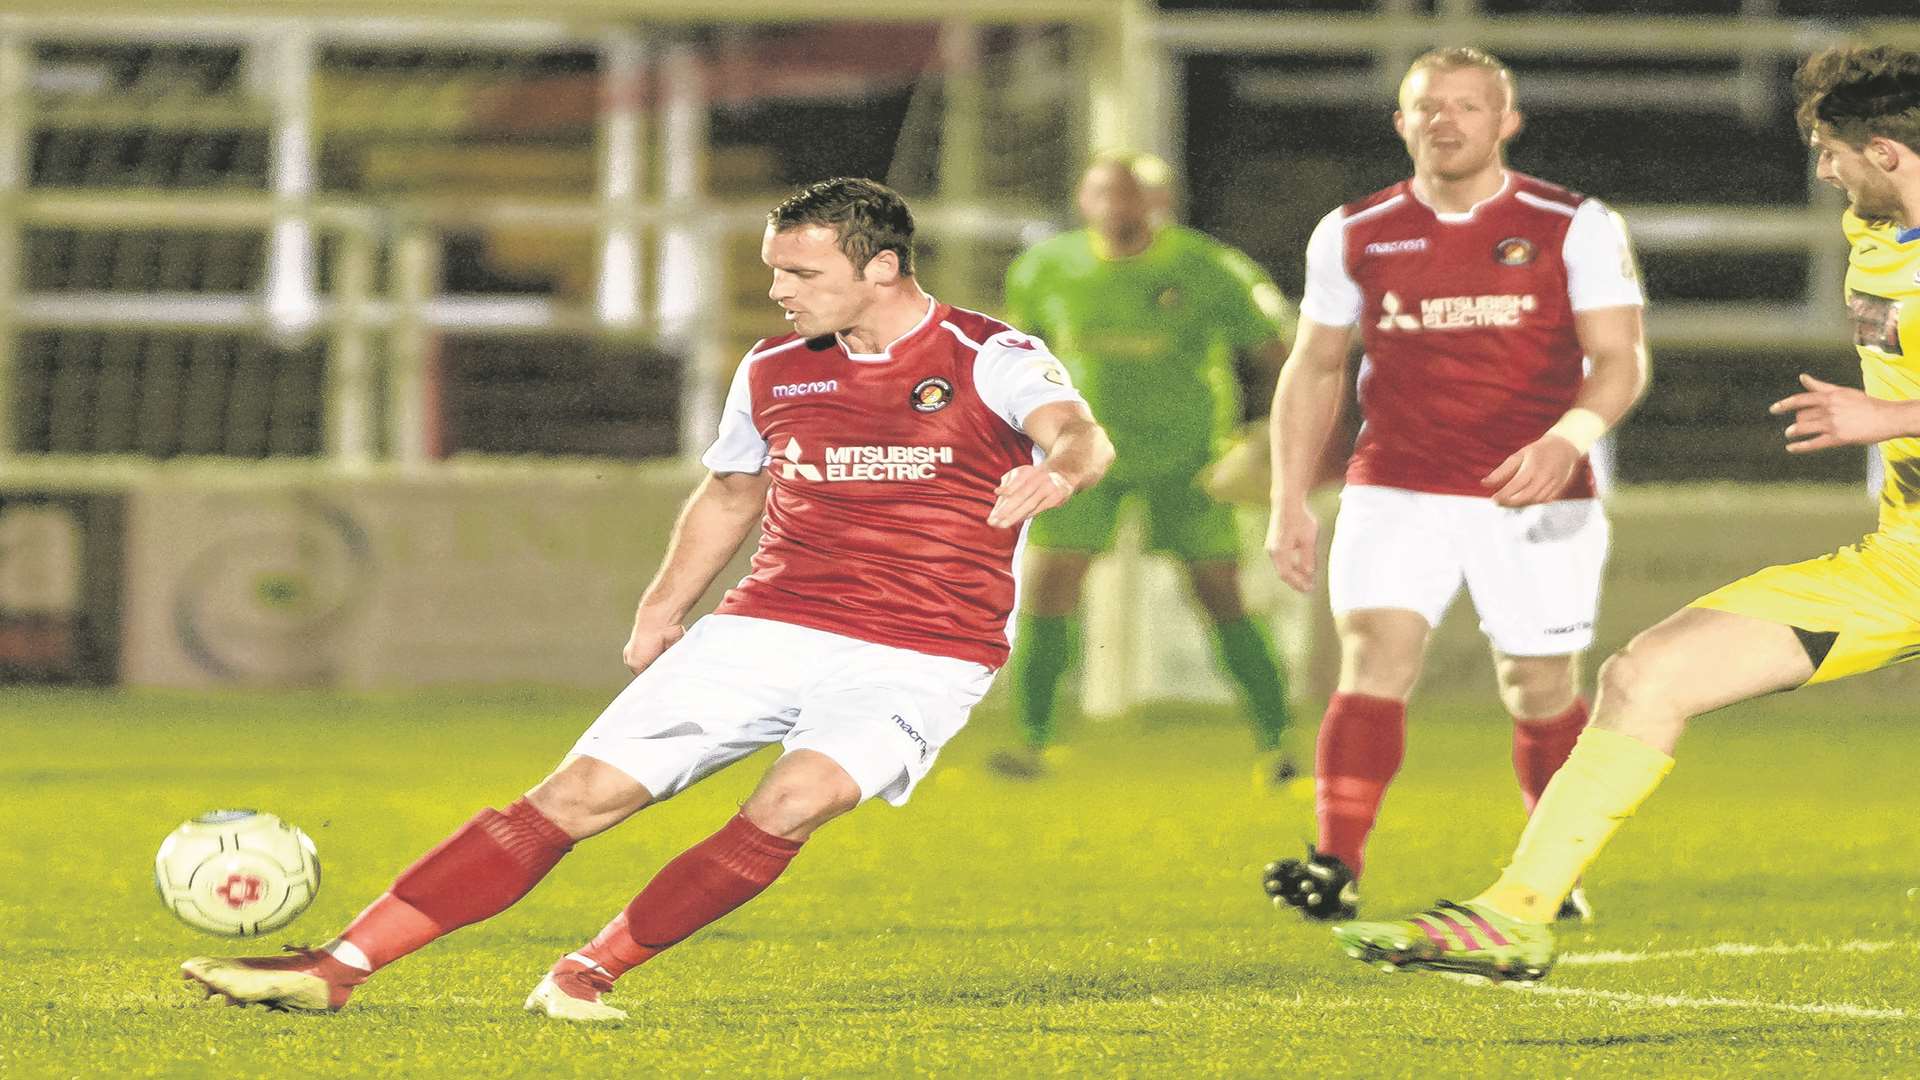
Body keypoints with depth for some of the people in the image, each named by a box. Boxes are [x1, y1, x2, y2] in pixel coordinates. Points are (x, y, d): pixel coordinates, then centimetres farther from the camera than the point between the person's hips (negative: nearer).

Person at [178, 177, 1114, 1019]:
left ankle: (595, 968, -14)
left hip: (917, 661, -4)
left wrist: (1056, 470, -51)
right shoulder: (773, 371, 9)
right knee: (579, 793, -6)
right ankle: (338, 967, -6)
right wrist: (661, 610, 21)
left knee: (798, 800, -32)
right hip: (765, 627, 4)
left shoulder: (991, 359, -8)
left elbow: (1080, 434, -28)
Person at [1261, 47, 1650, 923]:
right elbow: (1313, 369, 15)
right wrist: (1289, 504, 8)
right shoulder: (1353, 235, 7)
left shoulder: (1574, 228, -2)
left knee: (1541, 691, 5)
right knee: (1374, 660, -16)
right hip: (1395, 495, 1)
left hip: (1535, 500, -1)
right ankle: (1335, 868, -24)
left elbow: (1619, 358, -8)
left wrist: (1568, 437, -28)